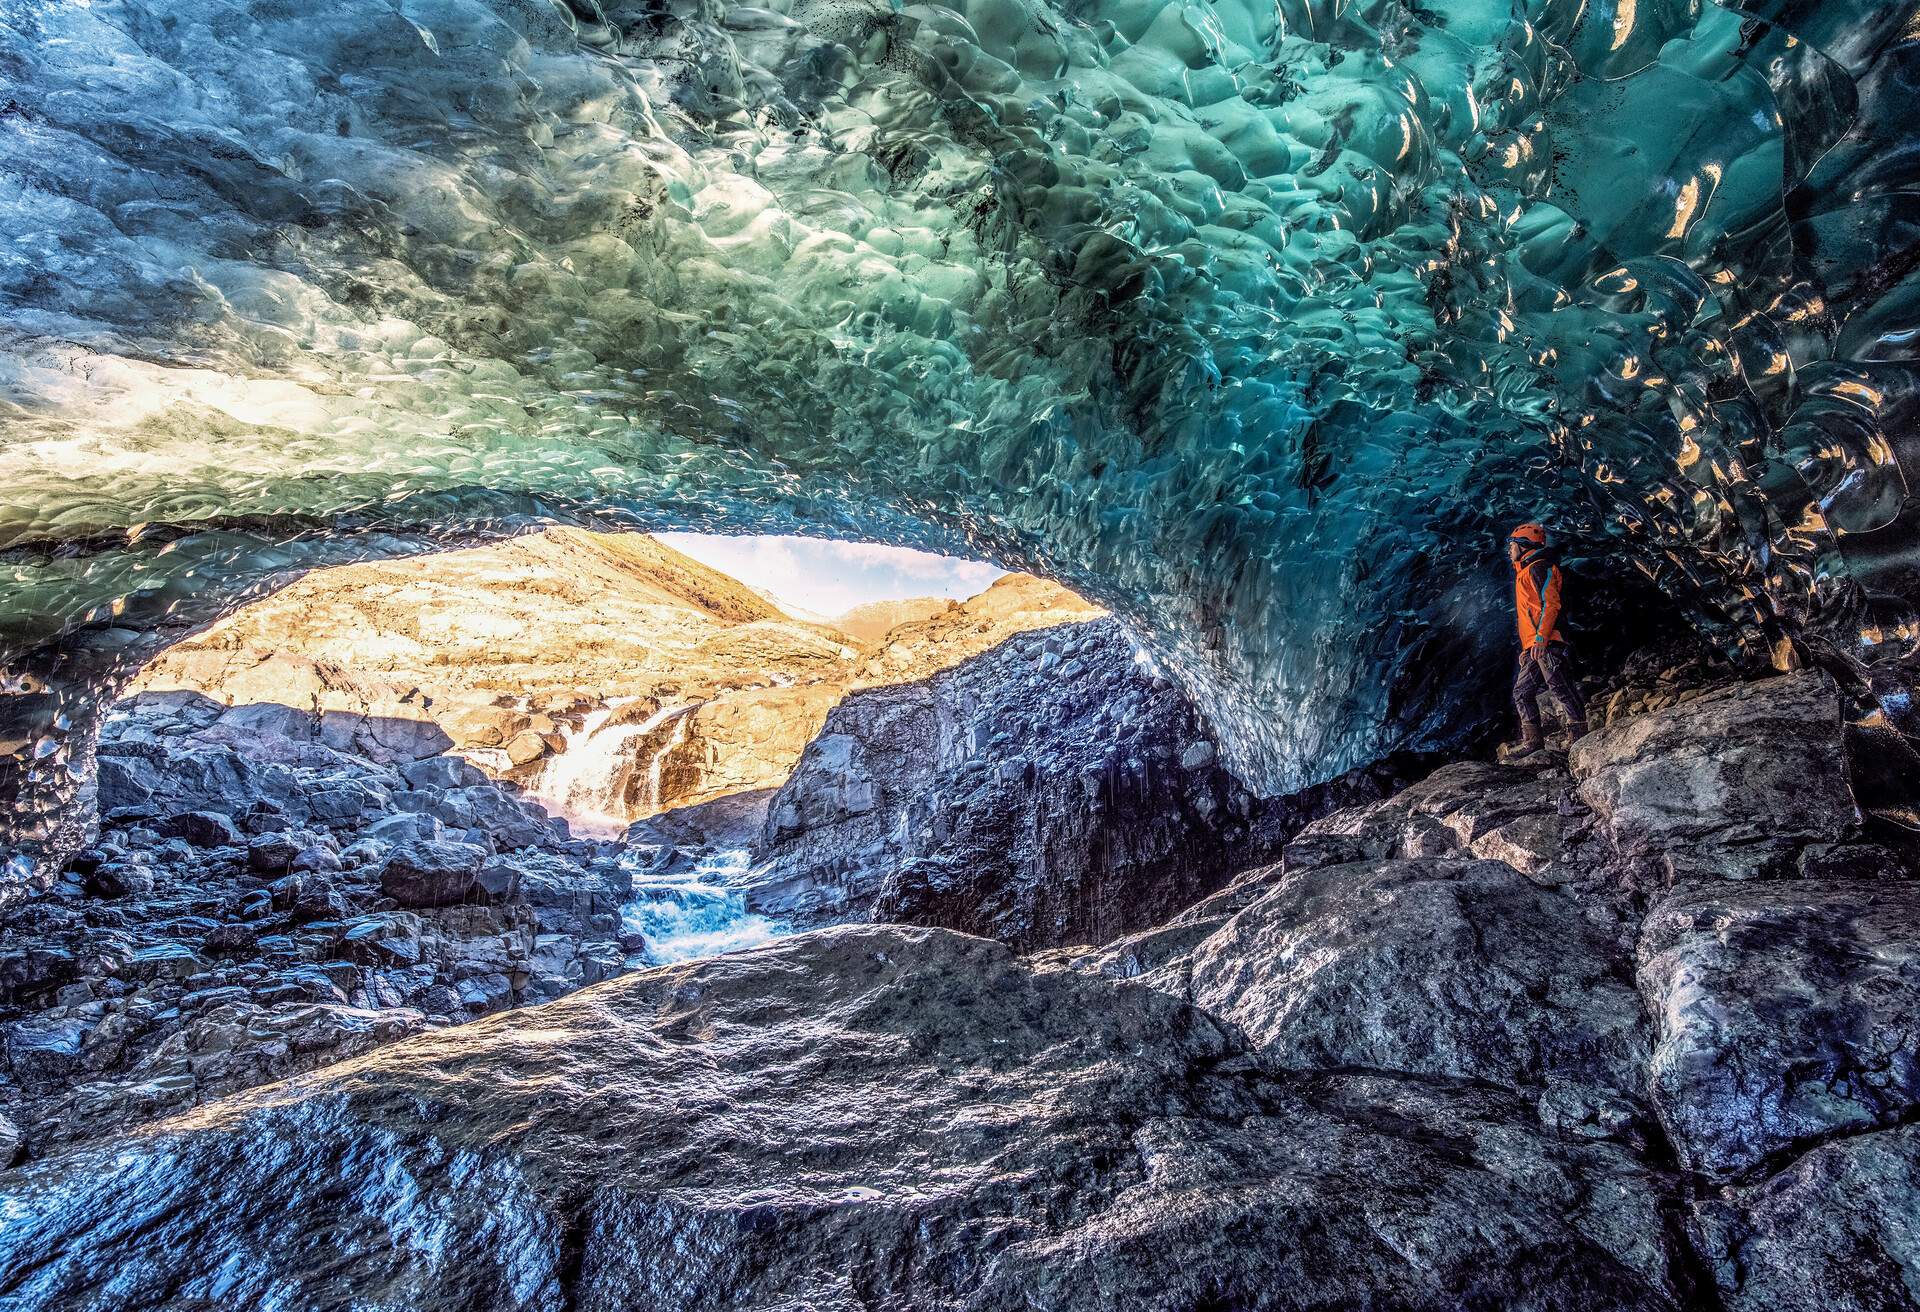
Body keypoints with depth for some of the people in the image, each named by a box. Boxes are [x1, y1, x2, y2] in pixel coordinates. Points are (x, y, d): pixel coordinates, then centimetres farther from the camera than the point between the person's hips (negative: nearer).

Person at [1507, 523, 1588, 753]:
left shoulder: (1538, 568, -3)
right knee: (1522, 693, 7)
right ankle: (1533, 744, 7)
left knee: (1560, 689, -12)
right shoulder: (1524, 572, 27)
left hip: (1547, 643, -10)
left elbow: (1550, 603, -15)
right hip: (1535, 647, 10)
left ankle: (1578, 736, -12)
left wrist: (1540, 638, -24)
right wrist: (1526, 648, 26)